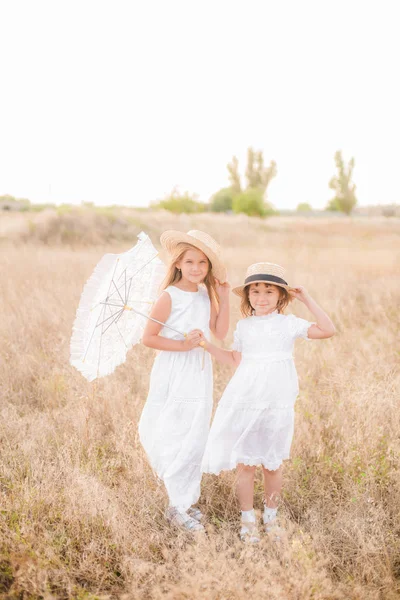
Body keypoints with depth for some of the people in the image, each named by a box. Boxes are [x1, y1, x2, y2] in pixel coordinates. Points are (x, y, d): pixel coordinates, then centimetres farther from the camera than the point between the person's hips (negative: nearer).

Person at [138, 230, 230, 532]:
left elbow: (220, 333, 1)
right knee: (174, 439, -3)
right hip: (173, 375, -7)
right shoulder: (169, 297, -12)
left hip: (199, 374, 7)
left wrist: (224, 299, -4)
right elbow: (148, 337, -13)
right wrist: (182, 345, -19)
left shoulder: (207, 296, 7)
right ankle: (179, 506, 9)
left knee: (196, 438, 12)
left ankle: (186, 499, 25)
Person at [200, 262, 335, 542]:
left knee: (273, 464, 9)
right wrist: (207, 344, 9)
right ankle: (248, 519, 19)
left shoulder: (289, 323, 1)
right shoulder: (244, 326, 8)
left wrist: (307, 299, -9)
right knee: (246, 463, 4)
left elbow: (328, 330, -10)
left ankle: (271, 516, 28)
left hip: (278, 404, -1)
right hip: (246, 401, 1)